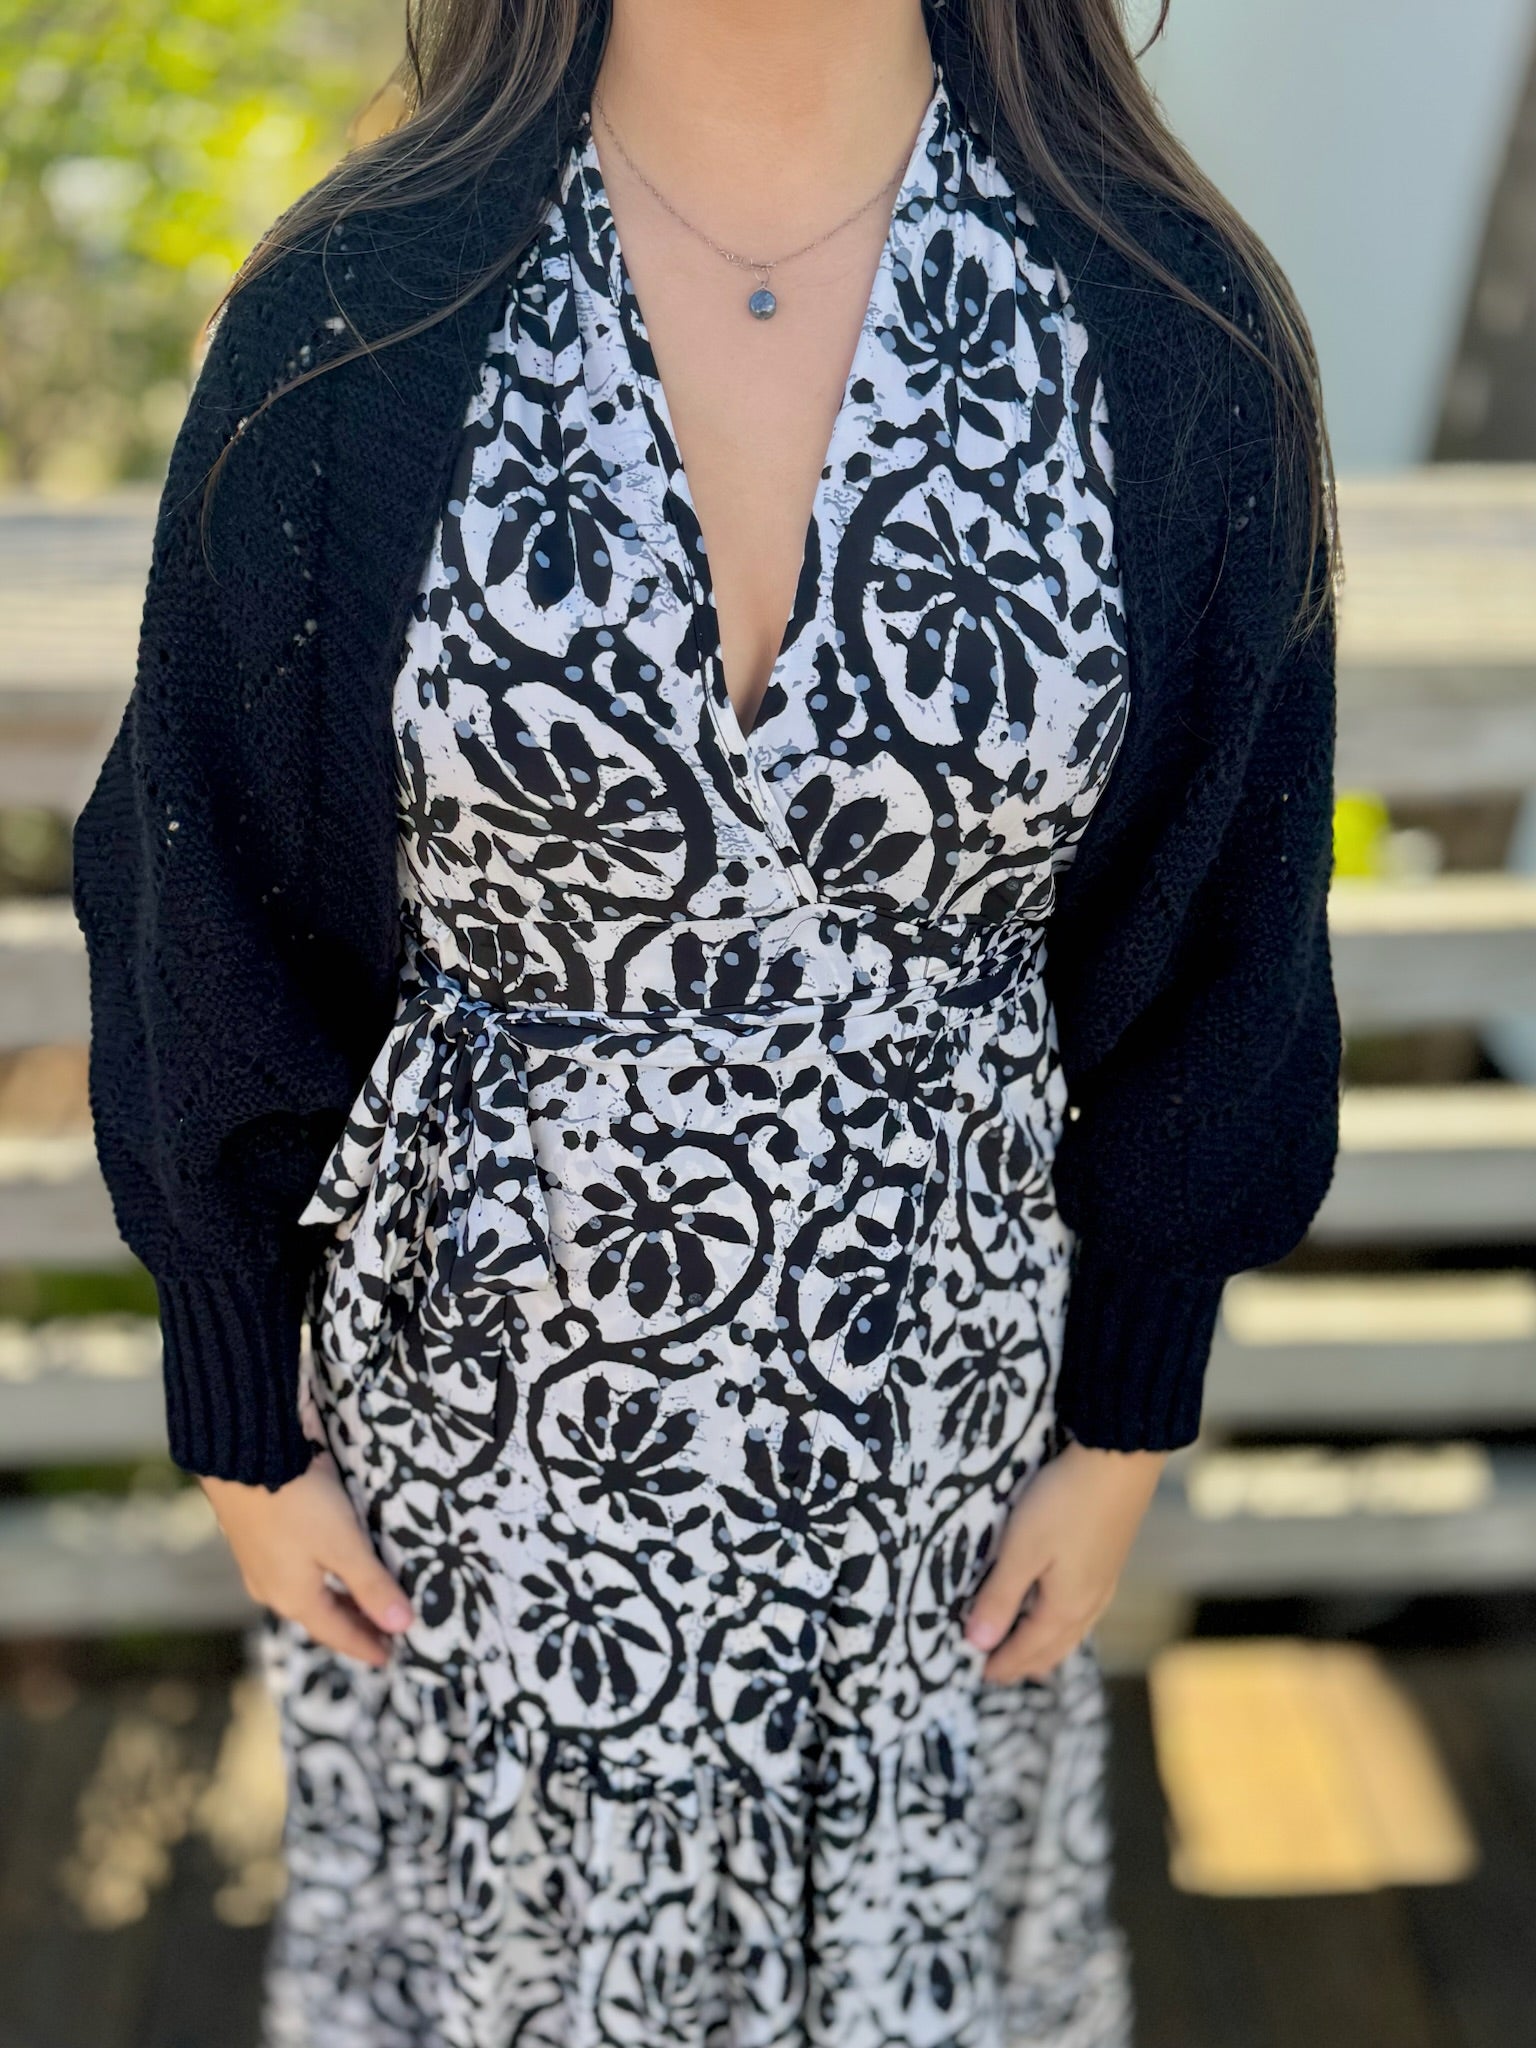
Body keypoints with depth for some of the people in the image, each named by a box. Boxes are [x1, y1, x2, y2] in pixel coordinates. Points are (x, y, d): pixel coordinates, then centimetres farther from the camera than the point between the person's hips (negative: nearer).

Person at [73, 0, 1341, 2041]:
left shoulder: (1169, 330, -15)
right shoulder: (349, 328, -17)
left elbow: (1205, 938, -5)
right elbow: (208, 929, -7)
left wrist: (1125, 1426, 2)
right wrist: (245, 1428, 1)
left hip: (921, 1379, 1)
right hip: (479, 1385, 0)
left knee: (881, 1861, 29)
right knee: (501, 1863, 29)